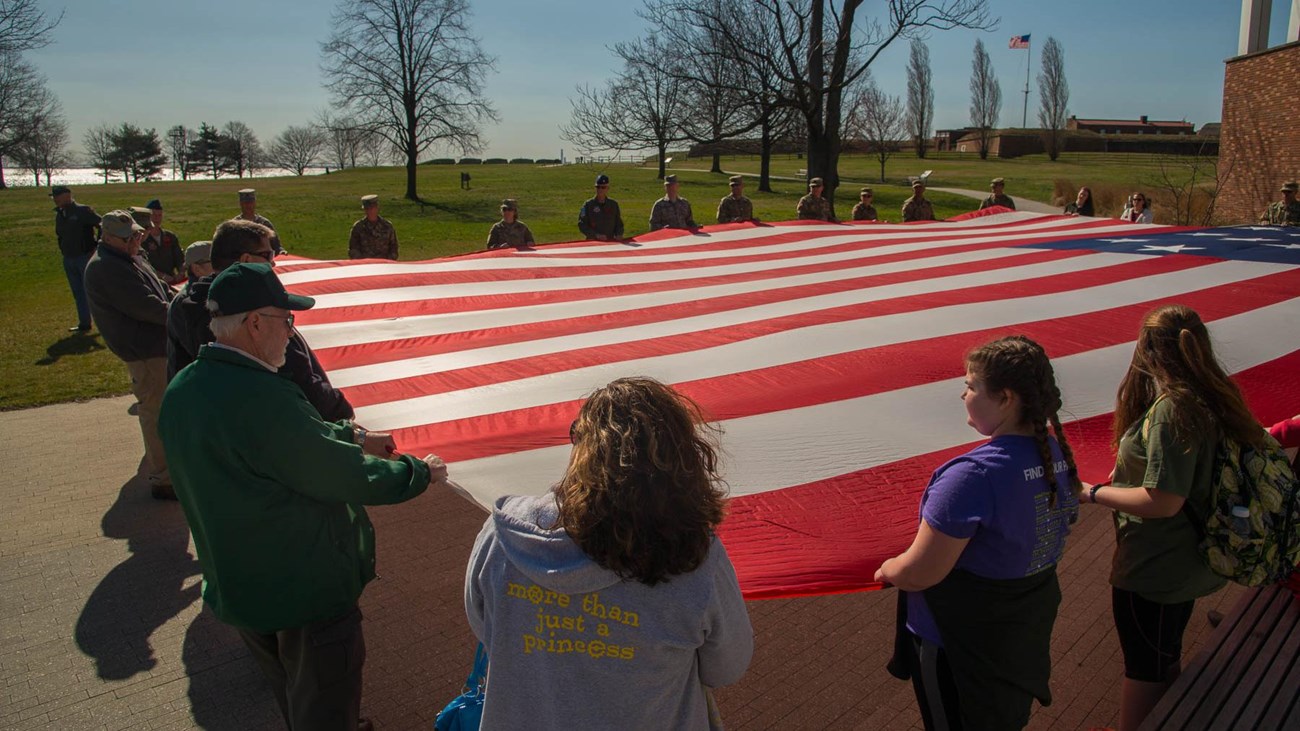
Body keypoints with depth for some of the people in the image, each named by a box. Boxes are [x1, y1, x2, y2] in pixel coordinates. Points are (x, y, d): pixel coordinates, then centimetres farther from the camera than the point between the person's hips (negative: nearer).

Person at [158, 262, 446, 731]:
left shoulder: (182, 392, -2)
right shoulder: (260, 398, -32)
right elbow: (346, 477, -25)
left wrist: (353, 436, 13)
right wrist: (420, 472, -9)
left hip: (233, 589, 9)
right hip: (307, 595, -9)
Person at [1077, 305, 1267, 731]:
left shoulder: (1172, 409, -28)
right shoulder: (1213, 399, 0)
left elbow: (1163, 501, -28)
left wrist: (1095, 493, -15)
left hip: (1153, 572, -9)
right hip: (1185, 563, 9)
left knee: (1145, 672, 9)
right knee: (1166, 666, 27)